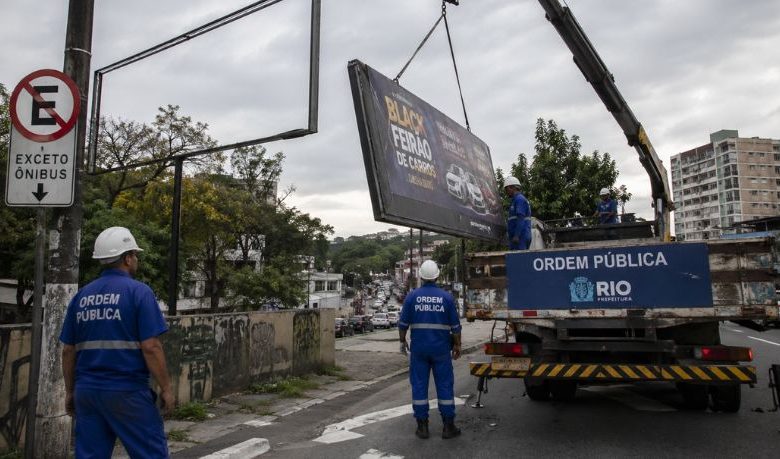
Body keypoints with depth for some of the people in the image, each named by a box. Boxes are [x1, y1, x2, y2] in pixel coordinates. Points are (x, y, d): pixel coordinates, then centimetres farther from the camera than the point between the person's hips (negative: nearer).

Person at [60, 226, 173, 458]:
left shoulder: (81, 295, 8)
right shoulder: (138, 292, -10)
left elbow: (68, 351, 11)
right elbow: (150, 347, -15)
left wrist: (70, 392, 21)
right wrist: (166, 388, -7)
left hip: (87, 390, 6)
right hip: (127, 391, -6)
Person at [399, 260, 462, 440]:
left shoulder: (412, 296, -3)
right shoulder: (446, 297, -3)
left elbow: (403, 323, 0)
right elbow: (455, 326, 0)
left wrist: (402, 341, 14)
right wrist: (457, 345, 11)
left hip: (418, 348, 0)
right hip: (441, 348, 0)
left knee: (419, 385, 7)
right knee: (445, 385, 7)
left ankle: (422, 426, 11)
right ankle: (448, 427, 11)